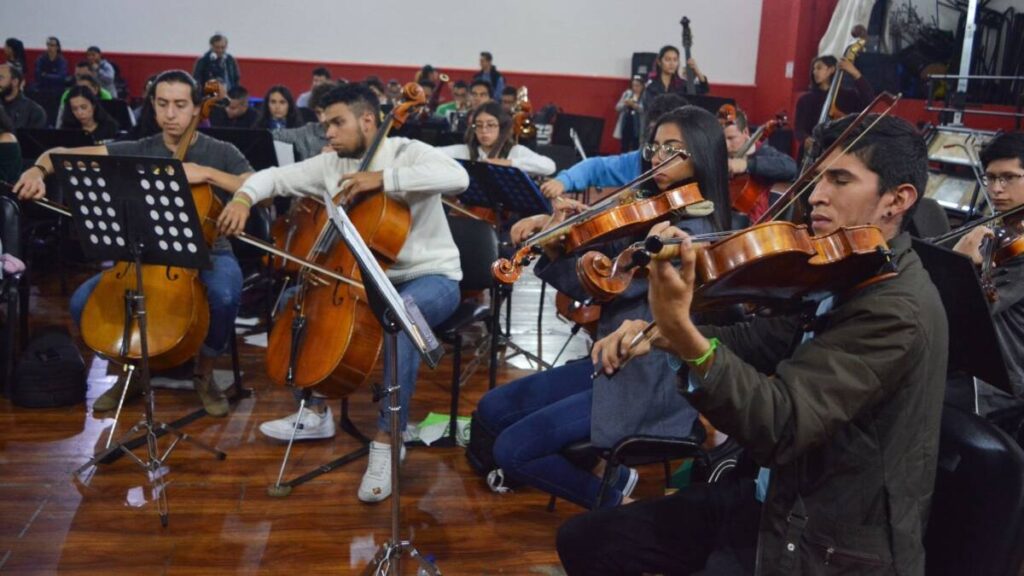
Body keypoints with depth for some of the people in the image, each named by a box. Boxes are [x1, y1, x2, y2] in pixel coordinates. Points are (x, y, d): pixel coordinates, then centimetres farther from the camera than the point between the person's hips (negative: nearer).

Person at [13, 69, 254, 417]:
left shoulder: (220, 153, -2)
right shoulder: (136, 152, 3)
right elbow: (63, 153, 1)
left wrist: (207, 173, -25)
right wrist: (39, 169, -22)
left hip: (208, 254, -3)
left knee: (225, 296, -36)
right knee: (83, 301, -16)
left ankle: (204, 374, -6)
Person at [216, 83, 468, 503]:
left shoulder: (407, 153, -16)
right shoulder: (331, 165, 2)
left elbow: (457, 178, -35)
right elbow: (275, 177, 7)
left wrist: (383, 178, -35)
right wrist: (244, 197, -16)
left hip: (431, 278, -7)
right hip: (369, 277, 7)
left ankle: (386, 441, -28)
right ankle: (316, 414, 10)